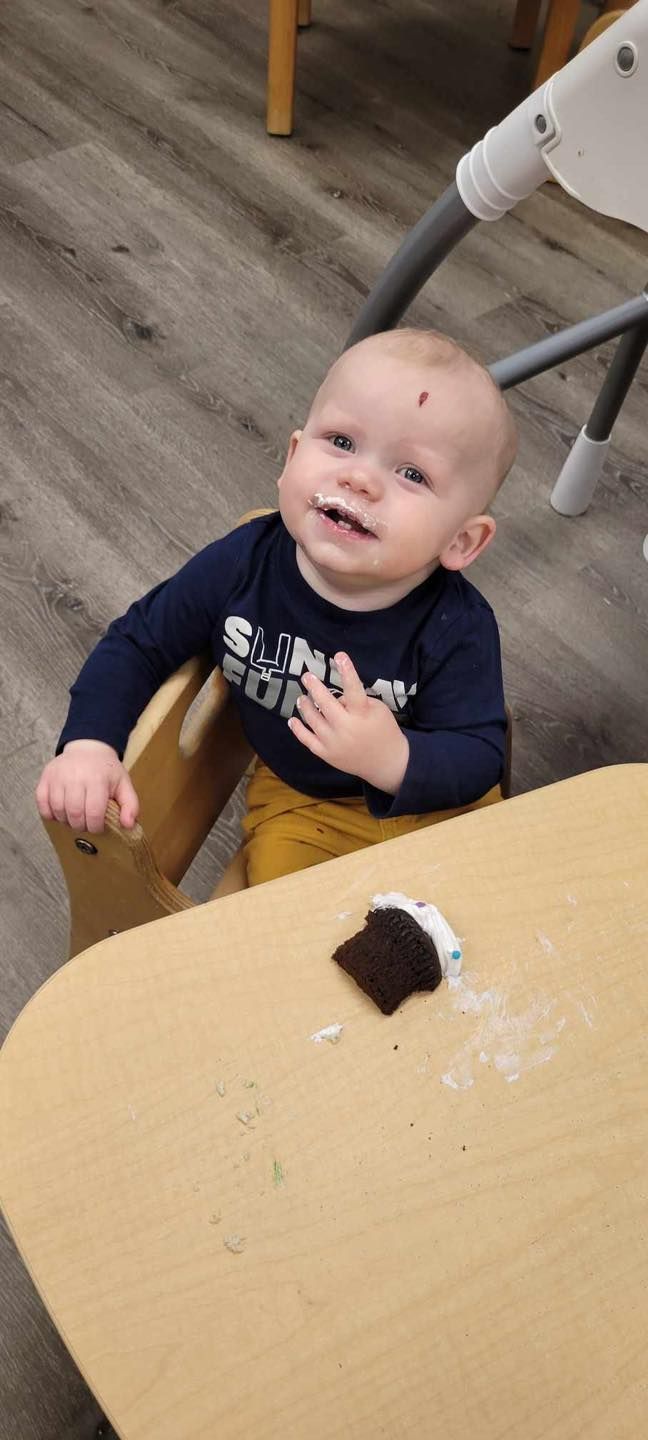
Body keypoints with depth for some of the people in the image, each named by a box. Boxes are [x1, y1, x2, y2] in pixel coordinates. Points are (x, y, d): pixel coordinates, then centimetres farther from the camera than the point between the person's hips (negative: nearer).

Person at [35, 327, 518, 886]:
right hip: (298, 802, 1)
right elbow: (138, 643, -8)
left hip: (436, 800, 0)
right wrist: (89, 744, -23)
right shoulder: (241, 564, -21)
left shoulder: (457, 628, -28)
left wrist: (396, 761, -47)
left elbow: (479, 757, -25)